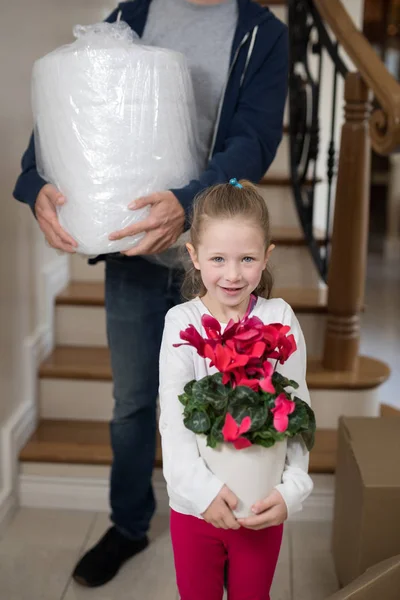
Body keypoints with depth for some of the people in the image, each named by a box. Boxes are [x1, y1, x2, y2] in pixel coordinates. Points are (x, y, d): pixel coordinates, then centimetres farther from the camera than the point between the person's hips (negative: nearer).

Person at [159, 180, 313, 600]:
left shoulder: (280, 320, -9)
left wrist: (292, 488, -23)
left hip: (261, 504, 0)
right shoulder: (182, 322, -10)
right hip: (195, 502, 0)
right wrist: (202, 488, -27)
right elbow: (173, 419, -14)